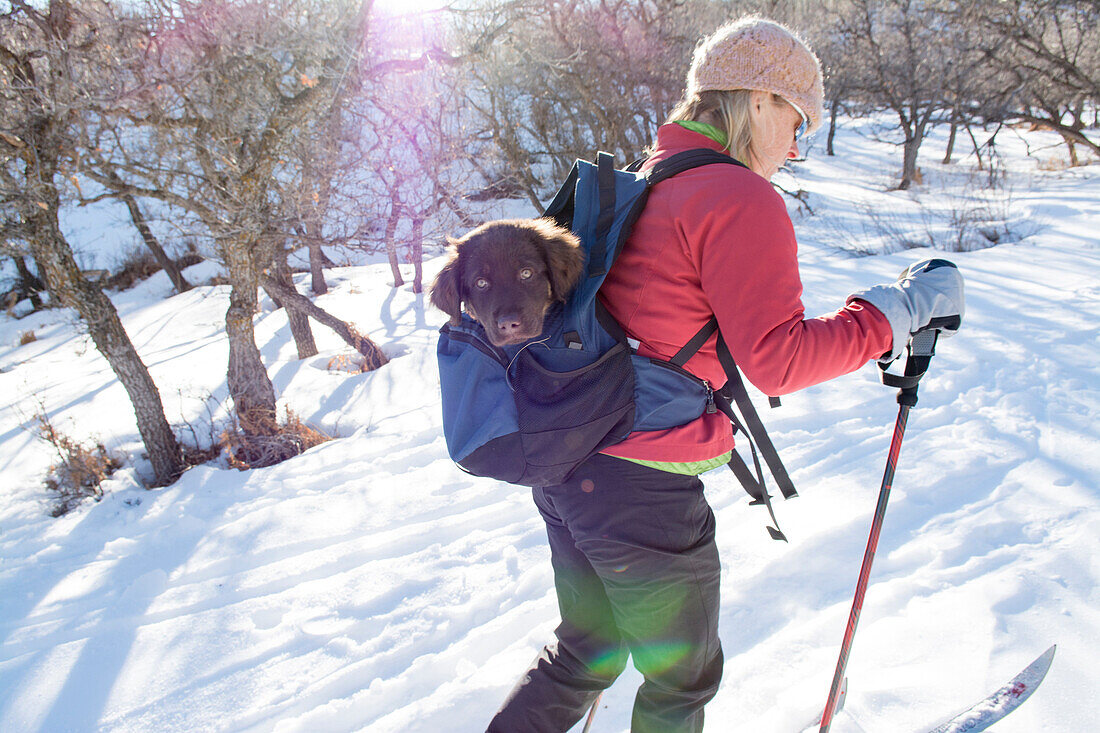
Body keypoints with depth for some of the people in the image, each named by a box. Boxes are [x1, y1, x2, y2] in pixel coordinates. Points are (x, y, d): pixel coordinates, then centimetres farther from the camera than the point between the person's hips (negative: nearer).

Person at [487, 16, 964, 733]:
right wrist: (897, 310, -11)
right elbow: (775, 358, -20)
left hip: (567, 466, 9)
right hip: (643, 490, -8)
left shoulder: (643, 185, 12)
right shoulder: (741, 201, -15)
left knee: (586, 654, 27)